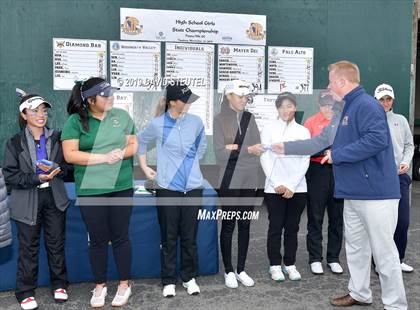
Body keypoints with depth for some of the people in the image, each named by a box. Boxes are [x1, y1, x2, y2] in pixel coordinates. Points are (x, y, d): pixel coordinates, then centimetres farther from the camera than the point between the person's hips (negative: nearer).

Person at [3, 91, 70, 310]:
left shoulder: (56, 138, 4)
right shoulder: (15, 142, -1)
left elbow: (67, 165, 8)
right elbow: (9, 176, -6)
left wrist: (56, 169, -14)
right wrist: (37, 178, -18)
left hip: (54, 197, 2)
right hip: (28, 201, -2)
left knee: (56, 243, 9)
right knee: (28, 247, 5)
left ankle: (59, 284, 26)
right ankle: (25, 292, 20)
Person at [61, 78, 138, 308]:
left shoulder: (122, 116, 5)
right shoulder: (75, 121, -4)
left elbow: (134, 144, 9)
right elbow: (70, 155, -10)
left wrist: (122, 153, -13)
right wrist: (104, 157, -15)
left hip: (121, 187, 2)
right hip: (90, 190, -1)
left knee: (120, 237, 9)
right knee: (97, 239, 10)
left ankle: (124, 284, 24)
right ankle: (100, 286, 26)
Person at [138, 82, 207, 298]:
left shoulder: (196, 122, 1)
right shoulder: (157, 124, -4)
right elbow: (140, 142, 13)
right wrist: (145, 168, 9)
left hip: (193, 187, 2)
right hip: (167, 188, -2)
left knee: (189, 237, 9)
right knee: (169, 237, 7)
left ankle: (189, 278, 26)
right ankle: (169, 281, 21)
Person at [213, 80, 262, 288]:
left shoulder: (249, 118, 9)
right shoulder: (220, 119, -2)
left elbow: (257, 148, 4)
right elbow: (220, 152, -11)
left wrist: (234, 148, -11)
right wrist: (246, 149, -17)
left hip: (249, 180, 4)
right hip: (229, 181, -4)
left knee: (245, 225, 9)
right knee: (228, 225, 4)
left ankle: (241, 270, 21)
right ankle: (228, 271, 17)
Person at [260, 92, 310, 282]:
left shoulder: (303, 131, 6)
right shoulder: (268, 129, 3)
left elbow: (305, 161, 1)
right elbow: (265, 158, -2)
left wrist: (292, 186, -7)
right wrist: (277, 184, -9)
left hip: (297, 188, 1)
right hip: (274, 187, -1)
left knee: (292, 228, 8)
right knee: (275, 227, 3)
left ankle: (290, 265, 19)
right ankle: (275, 265, 14)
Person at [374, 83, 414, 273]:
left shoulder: (401, 120, 11)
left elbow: (409, 145, 15)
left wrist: (406, 161, -1)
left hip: (400, 177, 4)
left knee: (403, 221, 7)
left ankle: (398, 259, 25)